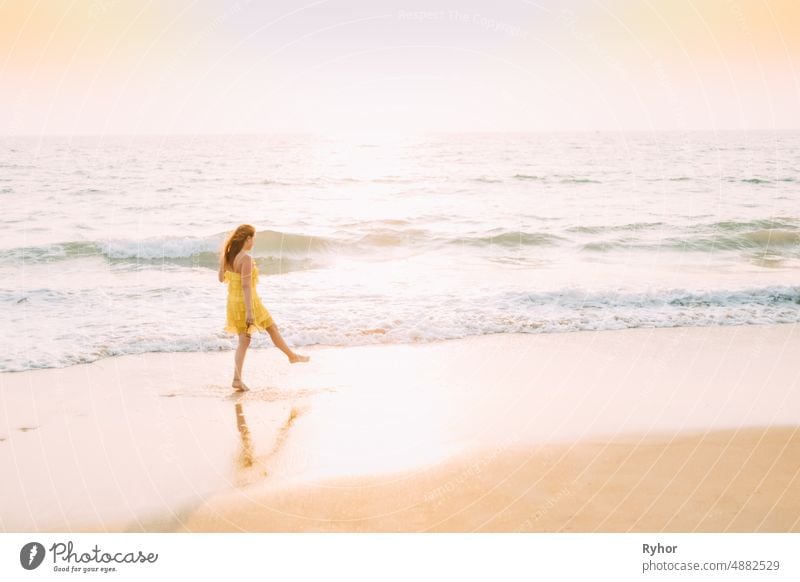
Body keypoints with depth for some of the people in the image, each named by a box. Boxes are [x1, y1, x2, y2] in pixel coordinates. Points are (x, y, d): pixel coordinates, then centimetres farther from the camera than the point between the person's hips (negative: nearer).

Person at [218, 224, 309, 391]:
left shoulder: (228, 255, 3)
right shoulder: (247, 258, -22)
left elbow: (221, 278, 13)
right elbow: (246, 285, -26)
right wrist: (249, 311, -26)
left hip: (233, 301, 8)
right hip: (247, 302, -7)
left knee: (244, 341, 12)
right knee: (272, 328, 16)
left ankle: (237, 379, 5)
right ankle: (292, 356, 36)